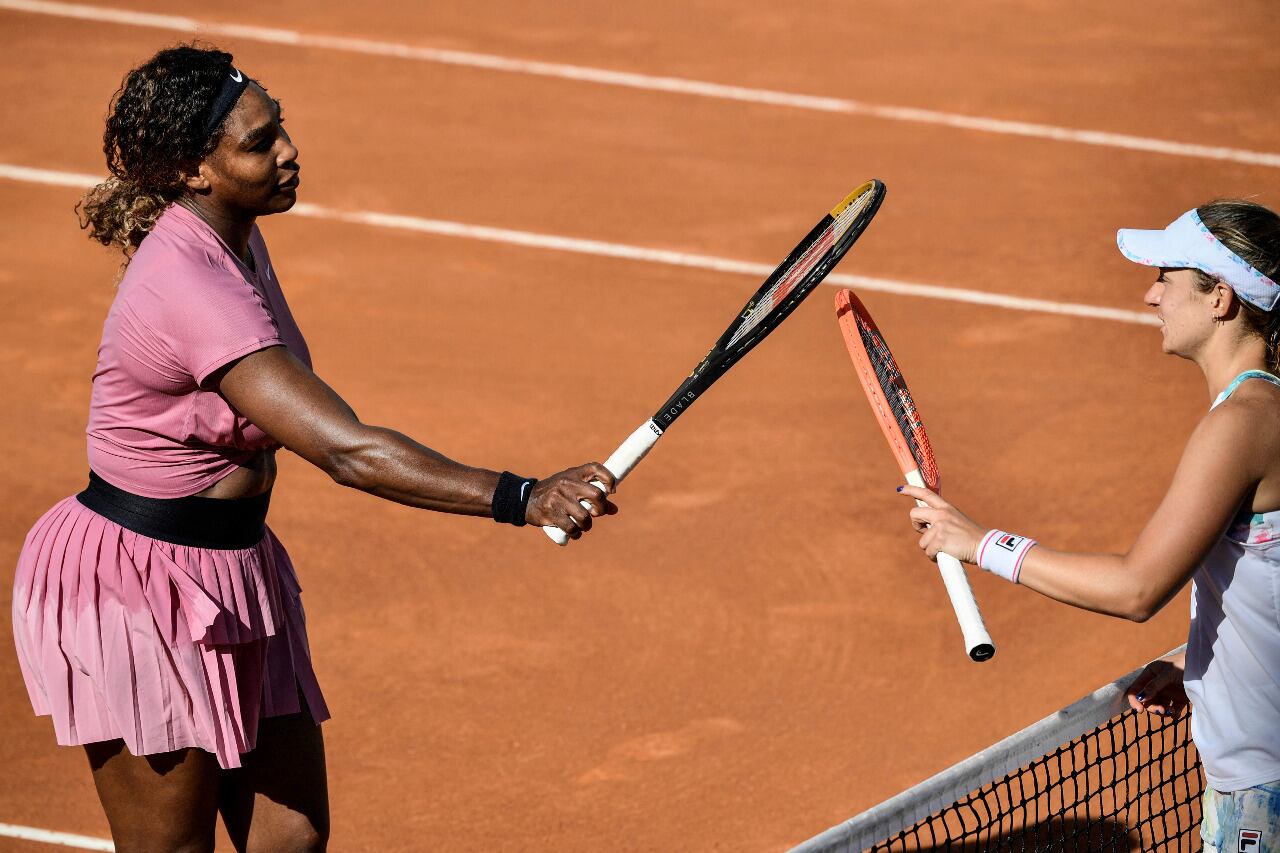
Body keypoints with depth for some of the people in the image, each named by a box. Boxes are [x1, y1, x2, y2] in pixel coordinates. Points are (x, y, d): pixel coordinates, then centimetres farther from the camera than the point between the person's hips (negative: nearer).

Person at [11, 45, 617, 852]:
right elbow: (348, 451, -37)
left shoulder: (235, 237, 2)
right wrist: (520, 498, -41)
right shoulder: (190, 288, -29)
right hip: (137, 587, -9)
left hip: (233, 574, 9)